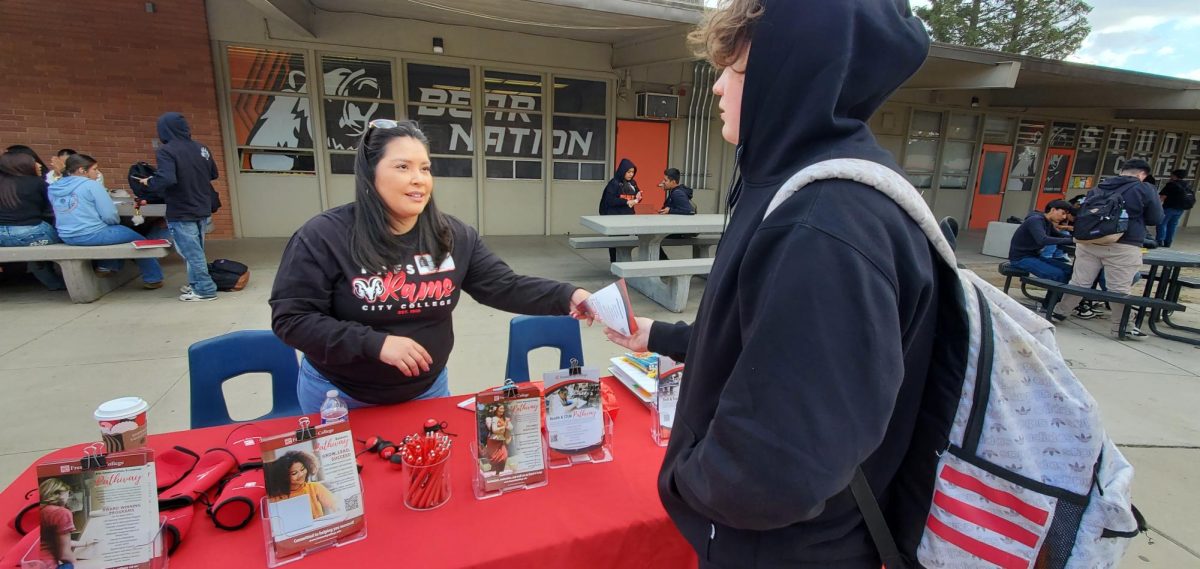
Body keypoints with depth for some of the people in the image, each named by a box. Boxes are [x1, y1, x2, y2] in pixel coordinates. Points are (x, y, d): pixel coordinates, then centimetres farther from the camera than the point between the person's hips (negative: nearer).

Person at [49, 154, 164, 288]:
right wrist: (117, 221, 6)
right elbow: (110, 216, -15)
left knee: (116, 230, 31)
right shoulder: (91, 185, -12)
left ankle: (105, 266, 27)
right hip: (93, 235, -7)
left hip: (67, 237, 8)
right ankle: (153, 278, 16)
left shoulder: (53, 188, 8)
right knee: (137, 239, 14)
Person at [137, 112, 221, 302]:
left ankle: (205, 289, 4)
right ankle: (196, 284, 26)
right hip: (203, 209, 7)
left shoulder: (166, 151, -16)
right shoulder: (201, 148, 5)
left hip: (181, 213, -7)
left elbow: (166, 179, -27)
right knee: (196, 250, 17)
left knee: (191, 252, 0)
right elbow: (213, 174, 14)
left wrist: (149, 183, -9)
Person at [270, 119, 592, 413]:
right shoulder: (325, 236, -18)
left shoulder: (455, 237, -7)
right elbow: (291, 318, -17)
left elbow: (505, 287, -10)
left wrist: (568, 298, -26)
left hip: (427, 390, 3)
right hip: (339, 397, -2)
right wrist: (376, 344, -28)